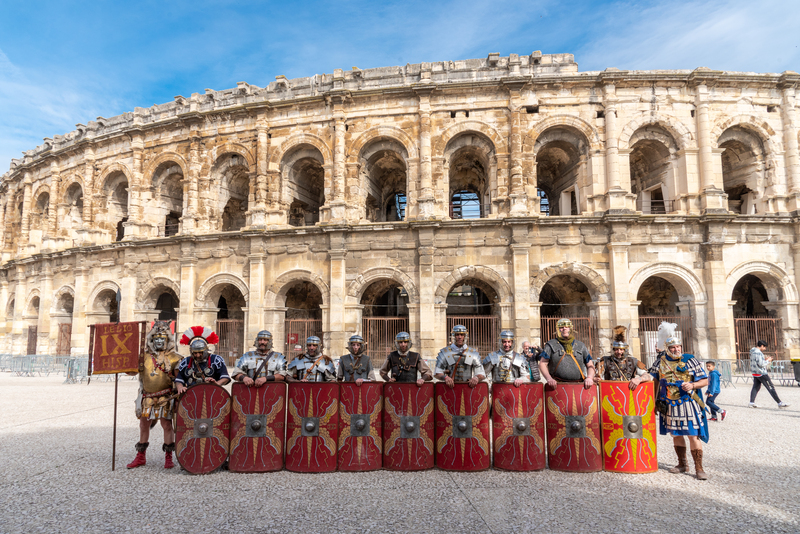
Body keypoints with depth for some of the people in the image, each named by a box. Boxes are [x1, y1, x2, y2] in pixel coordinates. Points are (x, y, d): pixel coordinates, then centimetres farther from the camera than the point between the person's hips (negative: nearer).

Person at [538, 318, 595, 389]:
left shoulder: (580, 345, 17)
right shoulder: (551, 345, 10)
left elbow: (590, 365, 18)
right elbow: (542, 363, 6)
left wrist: (589, 378, -2)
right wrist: (549, 378, -10)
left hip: (578, 386, 2)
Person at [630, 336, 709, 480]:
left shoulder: (690, 360, -1)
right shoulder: (661, 362, 6)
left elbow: (704, 380, 2)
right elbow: (651, 375, 13)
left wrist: (692, 385, -16)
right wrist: (640, 378, -6)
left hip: (688, 404, -3)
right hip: (670, 406, 3)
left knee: (693, 435, -5)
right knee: (676, 434, 13)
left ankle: (699, 468, 4)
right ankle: (682, 464, 27)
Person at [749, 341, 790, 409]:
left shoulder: (752, 351, 12)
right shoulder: (758, 353, -19)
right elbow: (761, 364, -22)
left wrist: (765, 359, 13)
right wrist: (767, 361, -6)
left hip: (755, 373, 9)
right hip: (761, 373, -9)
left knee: (755, 387, 10)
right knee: (771, 388, -2)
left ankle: (751, 402, 6)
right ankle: (780, 403, 3)